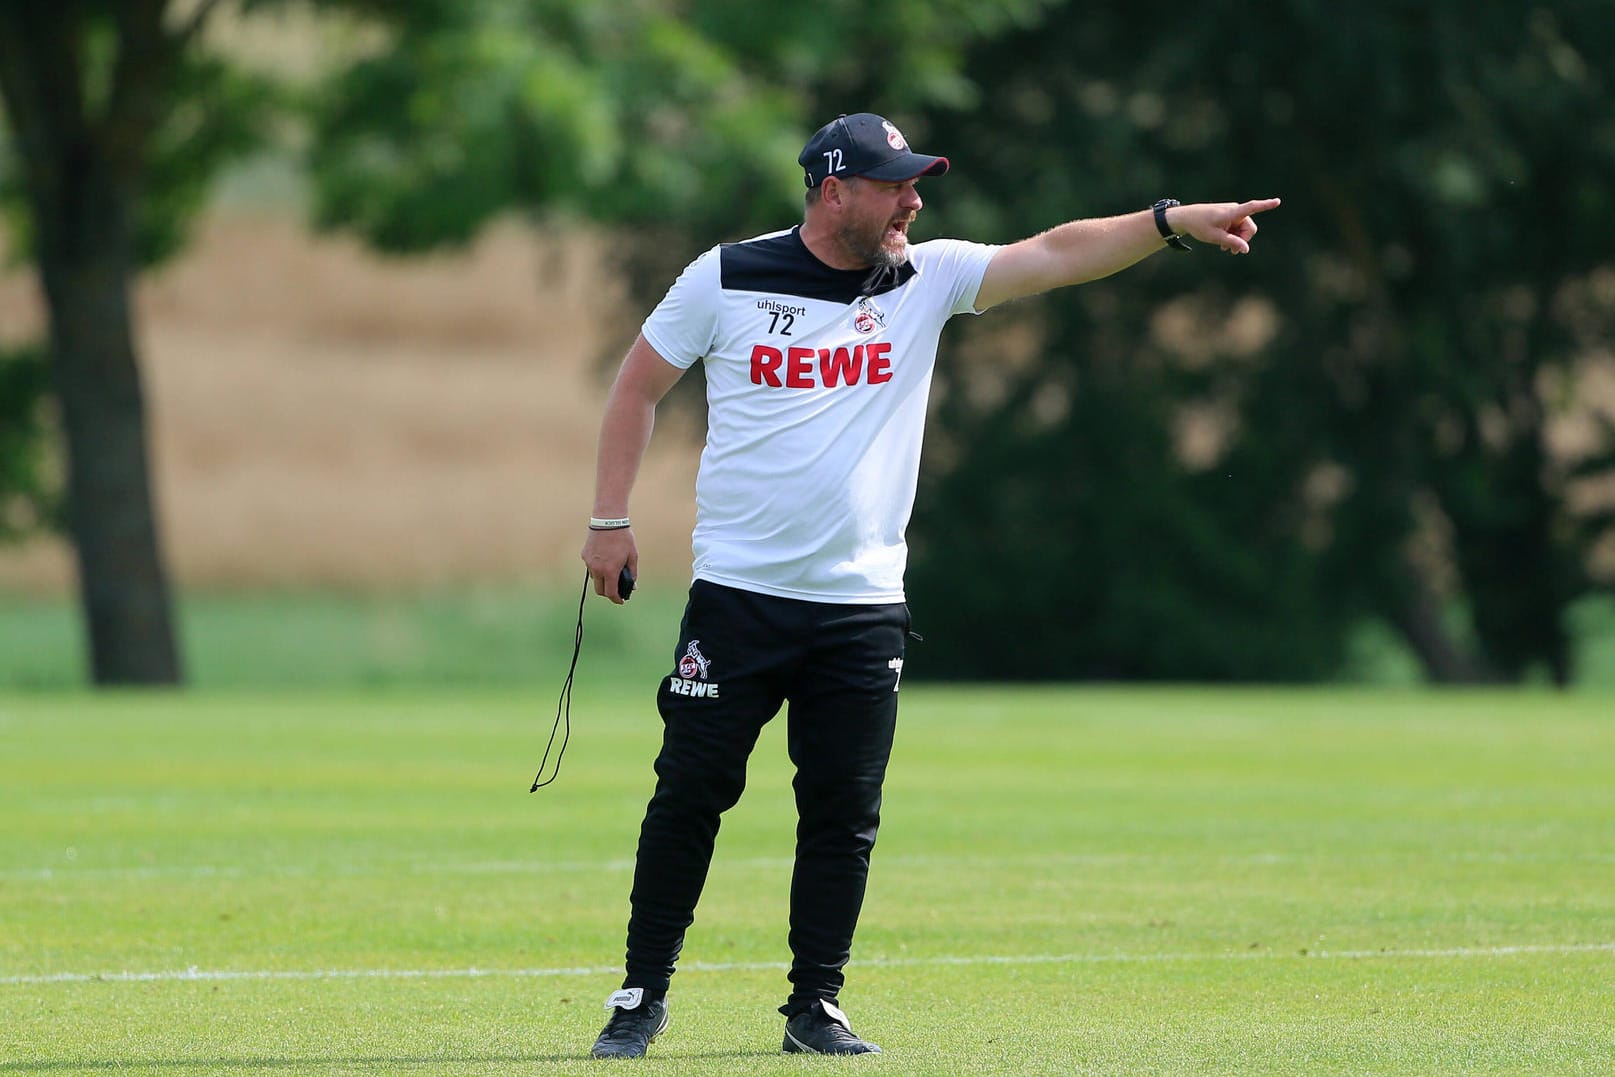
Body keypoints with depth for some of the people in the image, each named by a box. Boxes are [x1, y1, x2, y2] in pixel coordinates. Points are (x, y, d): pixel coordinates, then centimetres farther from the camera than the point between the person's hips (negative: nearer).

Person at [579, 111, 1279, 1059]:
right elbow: (641, 386, 7)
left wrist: (1173, 223, -21)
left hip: (864, 607, 2)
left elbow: (1056, 256, -8)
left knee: (845, 813, 2)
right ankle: (643, 998, 9)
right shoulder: (728, 278, -3)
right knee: (691, 795, -1)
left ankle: (817, 1005, 12)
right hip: (738, 593, -2)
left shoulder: (927, 279, 3)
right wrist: (611, 520, 3)